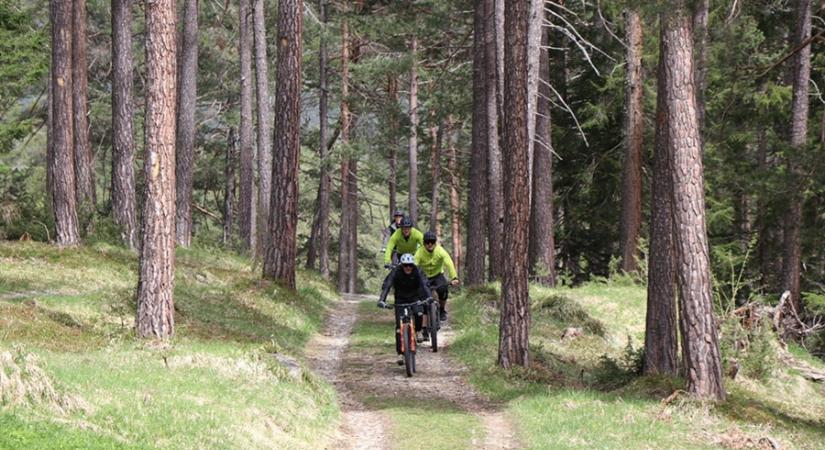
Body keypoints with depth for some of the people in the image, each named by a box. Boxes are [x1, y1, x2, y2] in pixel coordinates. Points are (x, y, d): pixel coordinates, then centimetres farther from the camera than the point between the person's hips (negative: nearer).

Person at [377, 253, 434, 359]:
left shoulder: (417, 272, -19)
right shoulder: (396, 272, -20)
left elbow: (425, 285, -31)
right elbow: (386, 286, -29)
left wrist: (430, 297, -49)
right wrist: (382, 300, -45)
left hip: (414, 298, 0)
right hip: (400, 300, 0)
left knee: (418, 314, -32)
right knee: (399, 327, -9)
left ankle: (418, 331, -1)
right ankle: (401, 354, -4)